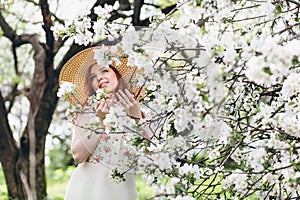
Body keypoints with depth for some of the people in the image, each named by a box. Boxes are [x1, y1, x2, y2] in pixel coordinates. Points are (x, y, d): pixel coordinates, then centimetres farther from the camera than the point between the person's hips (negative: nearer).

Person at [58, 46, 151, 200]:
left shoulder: (136, 110, 5)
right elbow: (78, 155, -9)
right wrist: (101, 120, -12)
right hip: (88, 186, -1)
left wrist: (136, 117, -13)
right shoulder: (87, 110, 3)